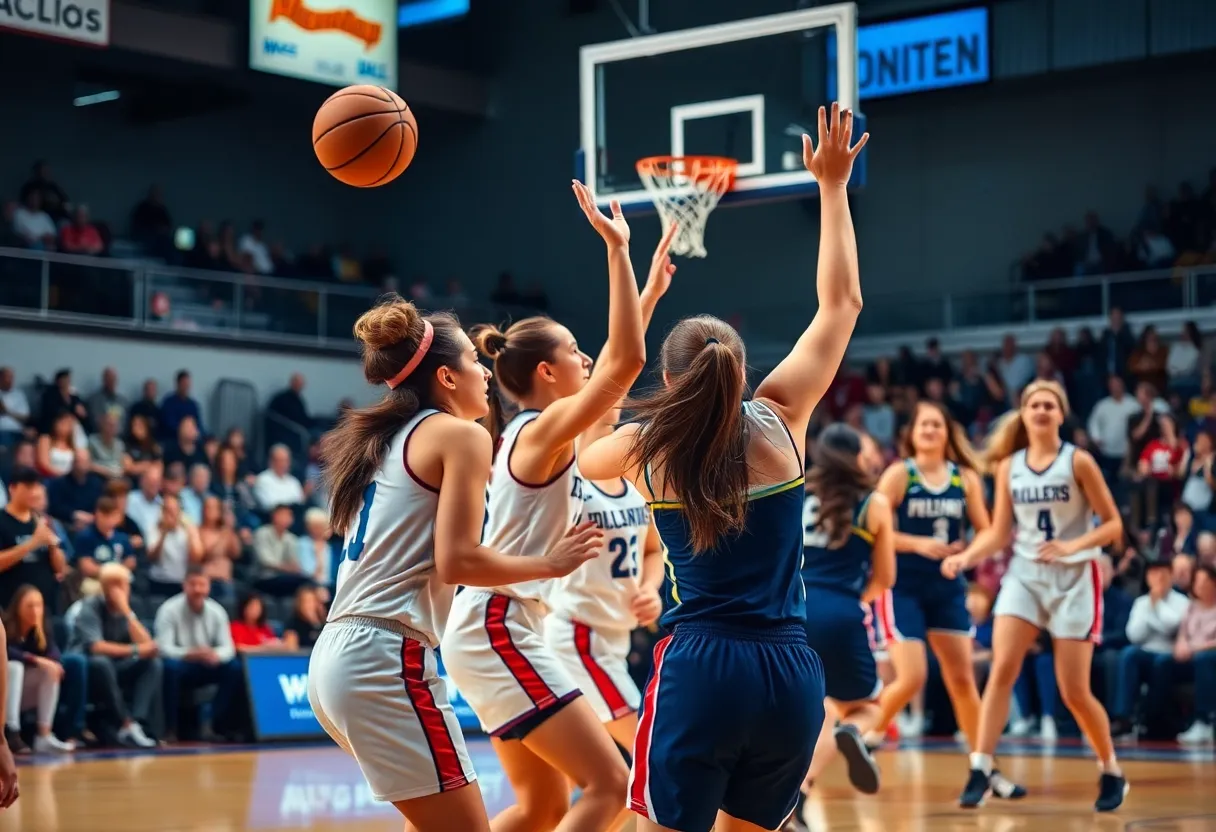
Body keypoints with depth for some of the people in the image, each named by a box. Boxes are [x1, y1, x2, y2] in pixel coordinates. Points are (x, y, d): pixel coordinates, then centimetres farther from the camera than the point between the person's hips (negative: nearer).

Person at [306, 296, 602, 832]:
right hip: (387, 659, -9)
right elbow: (457, 561, -14)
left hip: (336, 657, 9)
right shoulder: (461, 434, -5)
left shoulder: (382, 439, 20)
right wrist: (550, 563, -2)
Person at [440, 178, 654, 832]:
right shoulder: (547, 427, -11)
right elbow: (627, 360, -22)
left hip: (493, 630, 10)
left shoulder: (528, 431, 14)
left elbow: (618, 366, 28)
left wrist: (647, 293, 28)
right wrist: (616, 249, -21)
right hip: (499, 630, -10)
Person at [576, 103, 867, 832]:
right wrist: (833, 186, 20)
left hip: (699, 670, -3)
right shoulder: (780, 421, 4)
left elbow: (583, 458, 29)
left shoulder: (643, 447, 3)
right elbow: (842, 303, 13)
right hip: (790, 672, 3)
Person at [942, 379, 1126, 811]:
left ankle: (1112, 772, 20)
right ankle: (980, 770, -15)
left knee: (1074, 691, -2)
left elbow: (1113, 524, -5)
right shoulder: (1009, 466, 5)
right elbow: (998, 532, 8)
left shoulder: (1078, 461, -6)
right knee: (1001, 670, -16)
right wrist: (965, 557, -10)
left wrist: (1074, 545, -22)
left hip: (1074, 579, -3)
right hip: (1023, 574, 3)